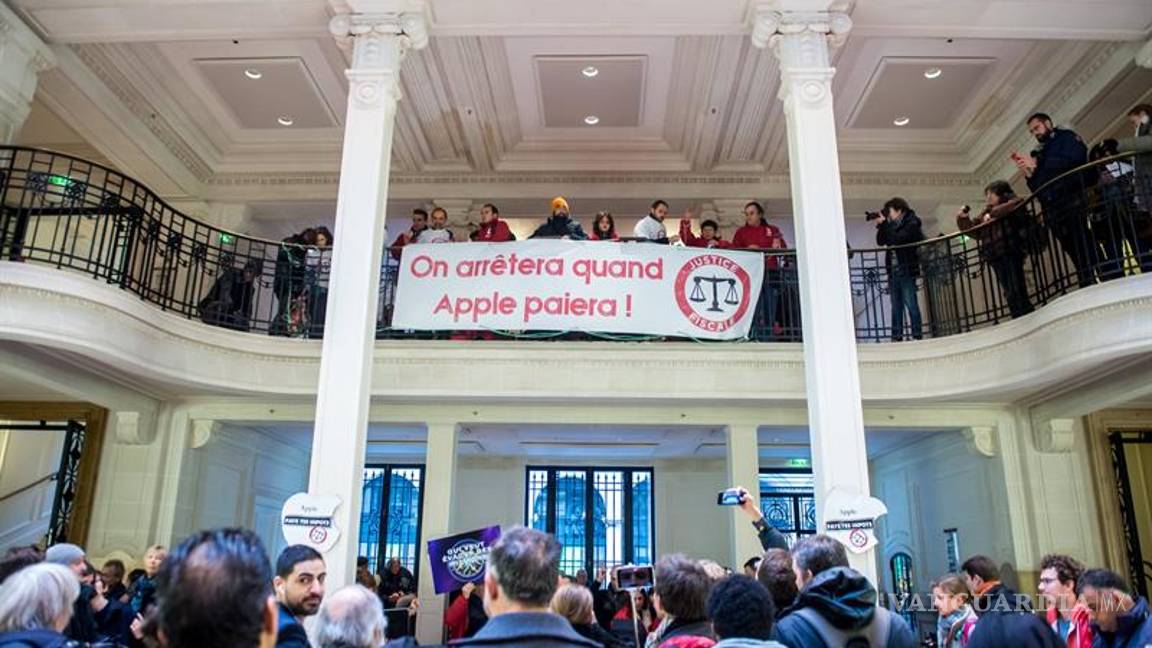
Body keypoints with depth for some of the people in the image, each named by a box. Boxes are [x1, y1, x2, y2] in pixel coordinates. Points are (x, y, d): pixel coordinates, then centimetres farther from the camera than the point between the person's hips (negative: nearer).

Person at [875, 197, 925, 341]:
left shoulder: (912, 223, -5)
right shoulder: (892, 225, 13)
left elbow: (897, 239, -19)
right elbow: (880, 241, 10)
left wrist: (884, 224, -12)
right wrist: (881, 226, -1)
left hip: (906, 271, -6)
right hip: (893, 271, 7)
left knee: (911, 304, -5)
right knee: (896, 306, 7)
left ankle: (917, 335, -2)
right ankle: (896, 337, 9)